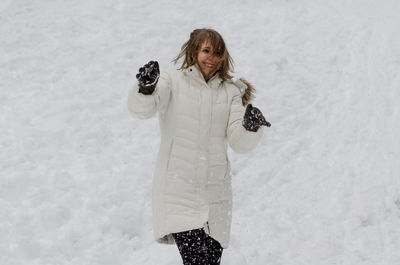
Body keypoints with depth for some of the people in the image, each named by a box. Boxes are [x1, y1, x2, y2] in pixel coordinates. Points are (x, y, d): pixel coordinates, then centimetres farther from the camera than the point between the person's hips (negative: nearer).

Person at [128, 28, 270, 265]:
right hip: (177, 190, -3)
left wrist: (250, 127, -19)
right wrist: (146, 88, -35)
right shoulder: (172, 81, 4)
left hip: (215, 191, 3)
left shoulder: (230, 92, 12)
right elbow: (140, 109, -14)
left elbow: (240, 143, 3)